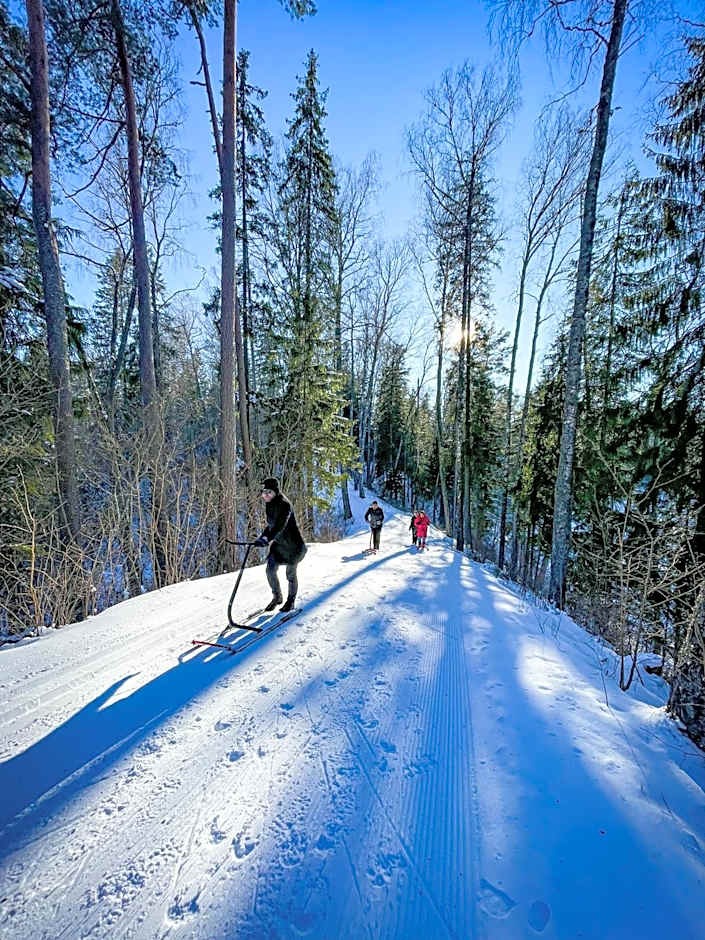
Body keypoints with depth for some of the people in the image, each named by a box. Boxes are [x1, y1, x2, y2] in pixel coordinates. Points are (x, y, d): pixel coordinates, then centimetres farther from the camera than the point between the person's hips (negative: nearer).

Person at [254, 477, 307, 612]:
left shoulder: (284, 504, -24)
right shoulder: (269, 505, 3)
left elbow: (280, 525, -39)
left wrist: (267, 538, -50)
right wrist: (263, 536, 9)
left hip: (292, 543, -7)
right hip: (278, 543, 7)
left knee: (290, 573, 6)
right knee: (270, 570, -1)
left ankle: (291, 601, 27)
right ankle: (277, 597, 21)